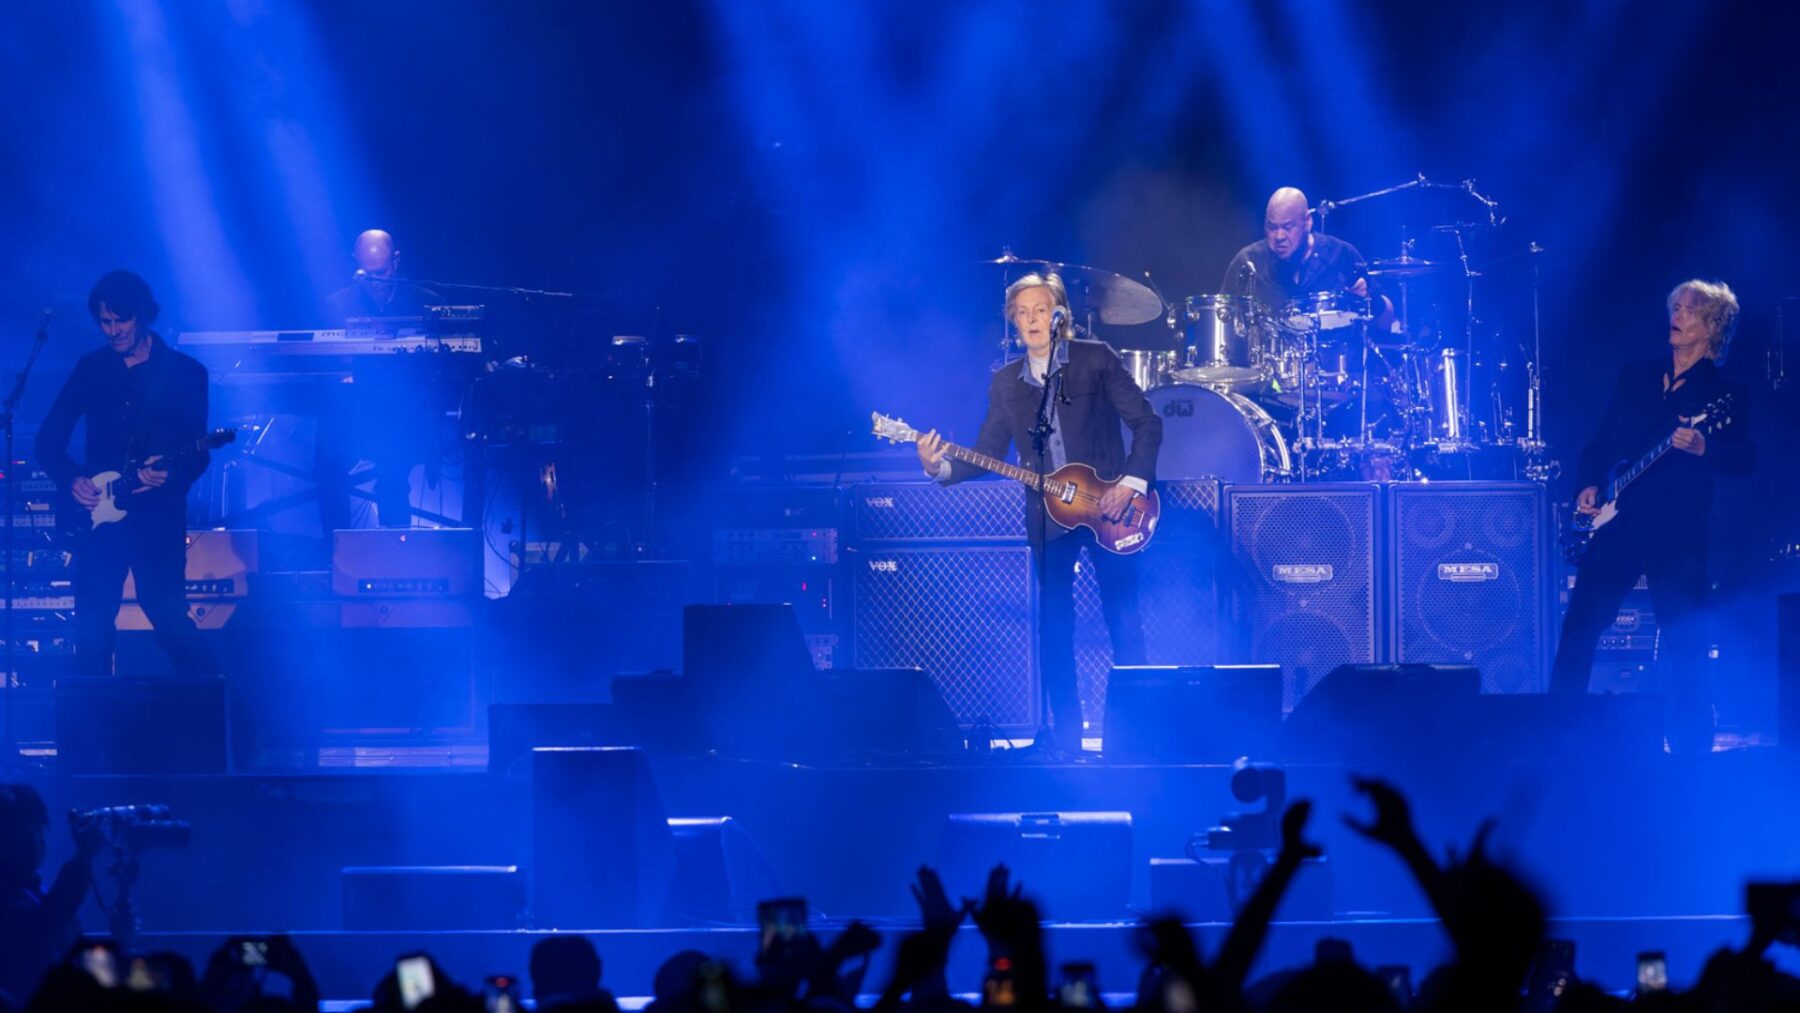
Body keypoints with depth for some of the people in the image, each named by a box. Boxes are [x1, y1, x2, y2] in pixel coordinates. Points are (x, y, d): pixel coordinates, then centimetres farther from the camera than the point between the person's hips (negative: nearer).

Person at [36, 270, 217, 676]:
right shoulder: (91, 368, 9)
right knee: (92, 631, 1)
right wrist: (71, 479, -7)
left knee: (171, 623, -9)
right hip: (98, 515, 4)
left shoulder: (185, 372, 1)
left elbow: (197, 455, -3)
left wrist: (170, 474, -24)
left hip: (158, 517, -3)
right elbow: (48, 439, 11)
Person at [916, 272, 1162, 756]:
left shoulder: (1096, 360, -2)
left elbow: (1147, 423, -3)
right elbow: (987, 456, 6)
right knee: (1054, 627, 3)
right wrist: (940, 467, -11)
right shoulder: (1005, 382, 8)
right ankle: (1065, 733, 8)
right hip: (1048, 515, 3)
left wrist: (1132, 481, -14)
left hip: (1108, 508, -3)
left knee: (1125, 622, -2)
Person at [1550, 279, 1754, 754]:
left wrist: (1702, 449, -25)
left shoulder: (1722, 393, 2)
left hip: (1679, 532, -4)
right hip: (1615, 521, 4)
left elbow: (1745, 460, -8)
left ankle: (1690, 751, 3)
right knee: (1579, 627, 1)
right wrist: (1587, 486, 1)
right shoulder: (1635, 377, 14)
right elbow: (1601, 442, 17)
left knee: (1684, 644, -4)